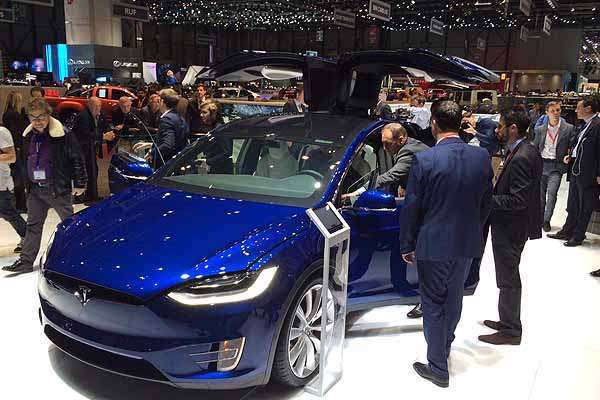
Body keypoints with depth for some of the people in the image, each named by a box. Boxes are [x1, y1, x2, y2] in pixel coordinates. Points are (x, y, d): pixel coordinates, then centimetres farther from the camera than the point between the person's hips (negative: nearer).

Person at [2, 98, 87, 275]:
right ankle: (26, 261, 18)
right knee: (32, 225, 11)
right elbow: (26, 160, 20)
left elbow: (77, 159, -11)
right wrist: (27, 184, 21)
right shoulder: (28, 136, 7)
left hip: (59, 188, -6)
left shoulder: (62, 135, -14)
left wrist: (79, 183, -10)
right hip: (35, 189, 7)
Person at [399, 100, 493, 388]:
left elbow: (411, 208, -12)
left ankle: (438, 369, 18)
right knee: (453, 298, 23)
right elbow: (486, 202, 5)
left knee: (433, 304, 9)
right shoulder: (482, 156, -5)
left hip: (433, 243, -5)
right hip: (468, 243, 5)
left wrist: (407, 245, 0)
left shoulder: (424, 160, -18)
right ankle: (445, 345, 45)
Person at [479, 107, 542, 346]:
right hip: (512, 225, 10)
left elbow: (517, 200, -26)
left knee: (508, 280, 4)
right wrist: (492, 195, 5)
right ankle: (508, 321, 37)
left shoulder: (520, 158, -25)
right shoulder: (528, 151, 6)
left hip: (510, 228, -10)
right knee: (509, 278, 21)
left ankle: (510, 331, 19)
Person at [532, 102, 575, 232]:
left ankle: (546, 220, -1)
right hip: (541, 164, 3)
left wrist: (569, 156, -15)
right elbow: (534, 148, 12)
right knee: (540, 194, 10)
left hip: (556, 166, -3)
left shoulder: (569, 128, -1)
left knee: (552, 193, -13)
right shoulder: (540, 130, 7)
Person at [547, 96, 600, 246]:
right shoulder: (586, 125, 11)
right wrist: (571, 156, 6)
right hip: (576, 171, 9)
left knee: (584, 208, 7)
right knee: (572, 205, 18)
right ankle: (567, 231, 30)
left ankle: (578, 236, 18)